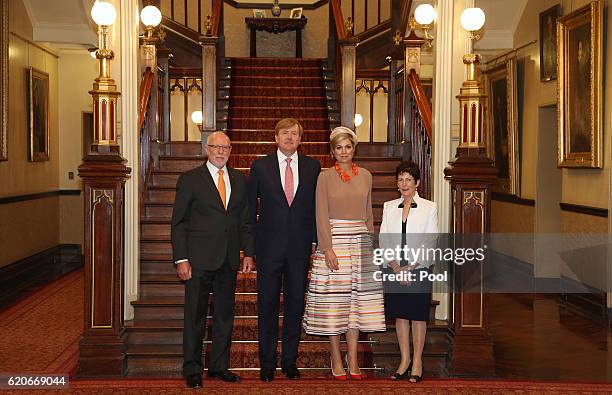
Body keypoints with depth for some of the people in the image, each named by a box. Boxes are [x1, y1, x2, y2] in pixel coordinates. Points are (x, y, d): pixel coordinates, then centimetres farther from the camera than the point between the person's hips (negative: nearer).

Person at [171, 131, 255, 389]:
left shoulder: (239, 180, 11)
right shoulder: (190, 179, -1)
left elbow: (245, 220, 15)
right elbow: (179, 222, -3)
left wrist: (248, 253, 6)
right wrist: (181, 259, -10)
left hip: (229, 260, 4)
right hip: (199, 259, -4)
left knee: (225, 315, 11)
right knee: (195, 316, 2)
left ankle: (219, 366, 23)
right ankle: (192, 370, 13)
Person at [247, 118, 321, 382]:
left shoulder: (312, 167, 6)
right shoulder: (260, 167, 2)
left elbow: (316, 206, 8)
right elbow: (250, 207, 5)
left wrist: (314, 241, 1)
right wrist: (250, 244, 1)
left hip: (300, 247, 1)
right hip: (269, 247, -1)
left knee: (295, 305, 8)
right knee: (267, 305, 4)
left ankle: (290, 360, 20)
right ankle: (267, 363, 14)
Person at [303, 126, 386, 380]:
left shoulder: (365, 176, 11)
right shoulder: (325, 177, 0)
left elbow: (368, 213, 16)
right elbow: (321, 216, -5)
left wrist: (370, 242, 11)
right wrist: (328, 248, -13)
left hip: (360, 241, 4)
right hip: (334, 239, -3)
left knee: (357, 300, 3)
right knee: (333, 299, -1)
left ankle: (353, 359, 10)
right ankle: (336, 360, 9)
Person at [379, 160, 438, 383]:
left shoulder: (429, 208, 0)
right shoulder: (389, 207, 8)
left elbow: (430, 243, -4)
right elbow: (383, 240, 4)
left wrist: (410, 267, -11)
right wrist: (395, 266, -8)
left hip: (419, 269, -3)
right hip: (395, 269, 3)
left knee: (418, 316, 2)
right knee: (400, 315, 6)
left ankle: (417, 362, 11)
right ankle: (404, 360, 15)